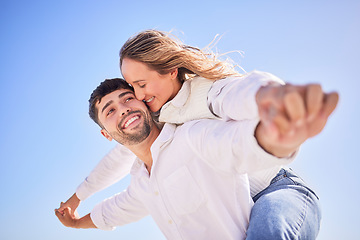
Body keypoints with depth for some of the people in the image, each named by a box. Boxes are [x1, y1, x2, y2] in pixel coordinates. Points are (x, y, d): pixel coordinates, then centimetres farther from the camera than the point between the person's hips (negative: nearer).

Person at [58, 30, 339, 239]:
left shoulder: (207, 91, -19)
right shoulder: (154, 116, 5)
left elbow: (236, 91, -44)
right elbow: (120, 158, 19)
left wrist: (268, 93, -70)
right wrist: (78, 196, 27)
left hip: (279, 190, -8)